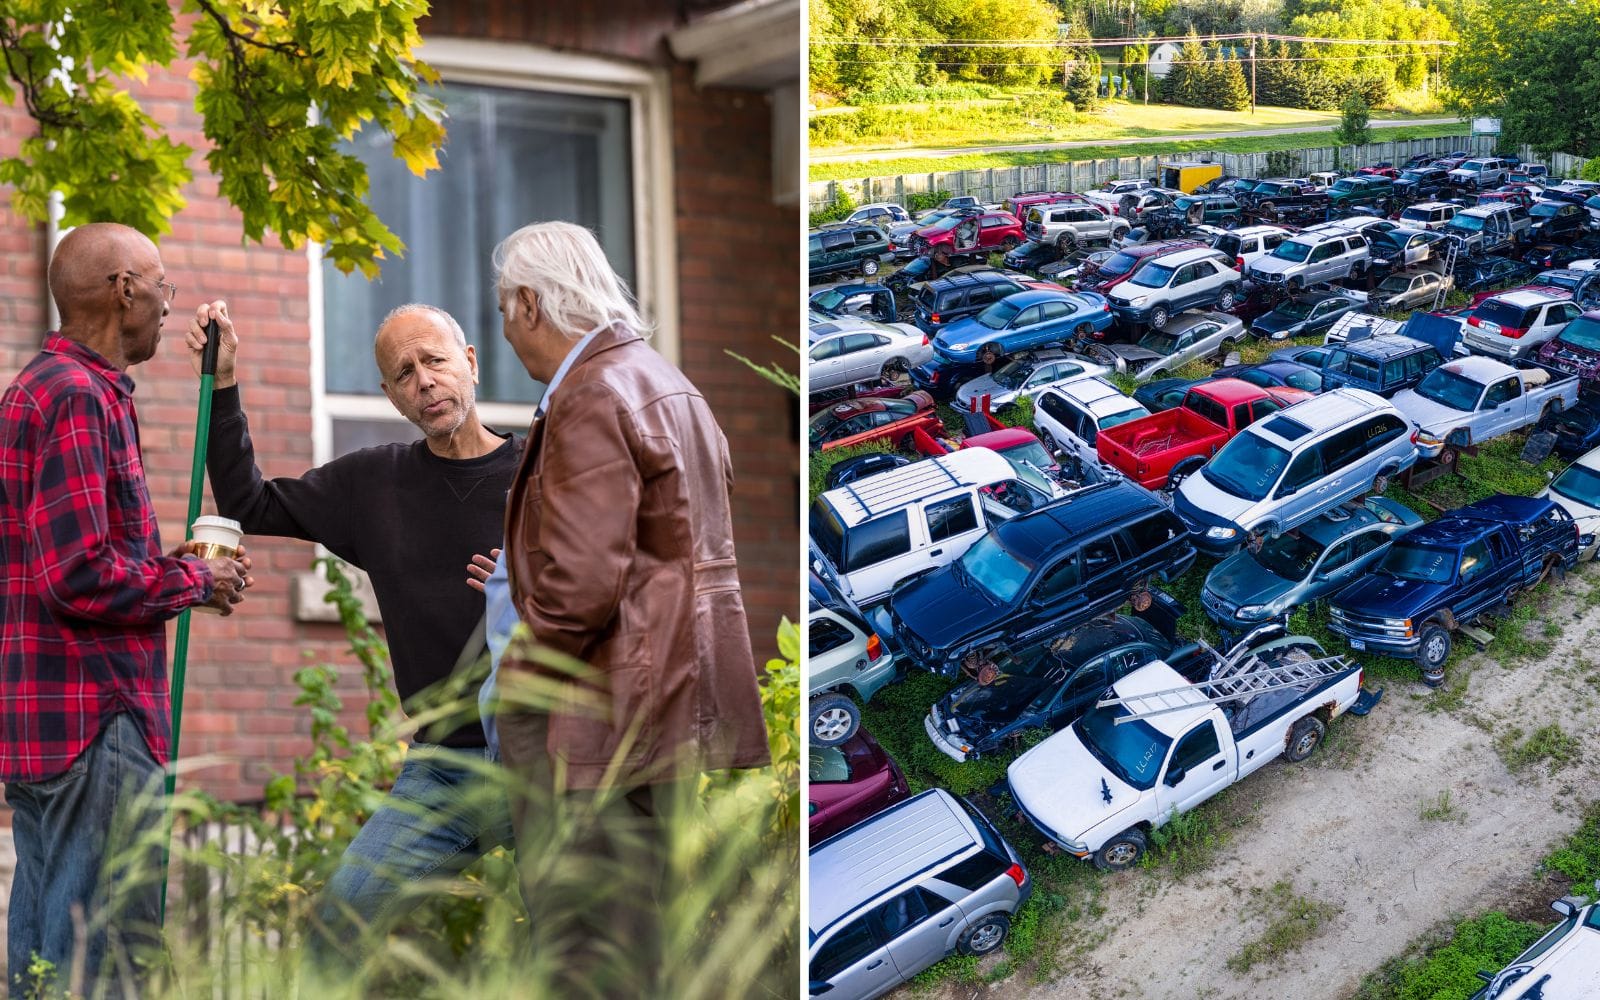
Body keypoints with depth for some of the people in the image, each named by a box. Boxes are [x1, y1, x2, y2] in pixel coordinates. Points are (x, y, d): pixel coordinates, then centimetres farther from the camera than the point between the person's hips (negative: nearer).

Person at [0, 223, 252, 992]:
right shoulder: (79, 397, -14)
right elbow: (81, 576, -22)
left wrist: (168, 562, 12)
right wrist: (194, 581, -7)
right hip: (94, 722, -11)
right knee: (103, 963, -7)